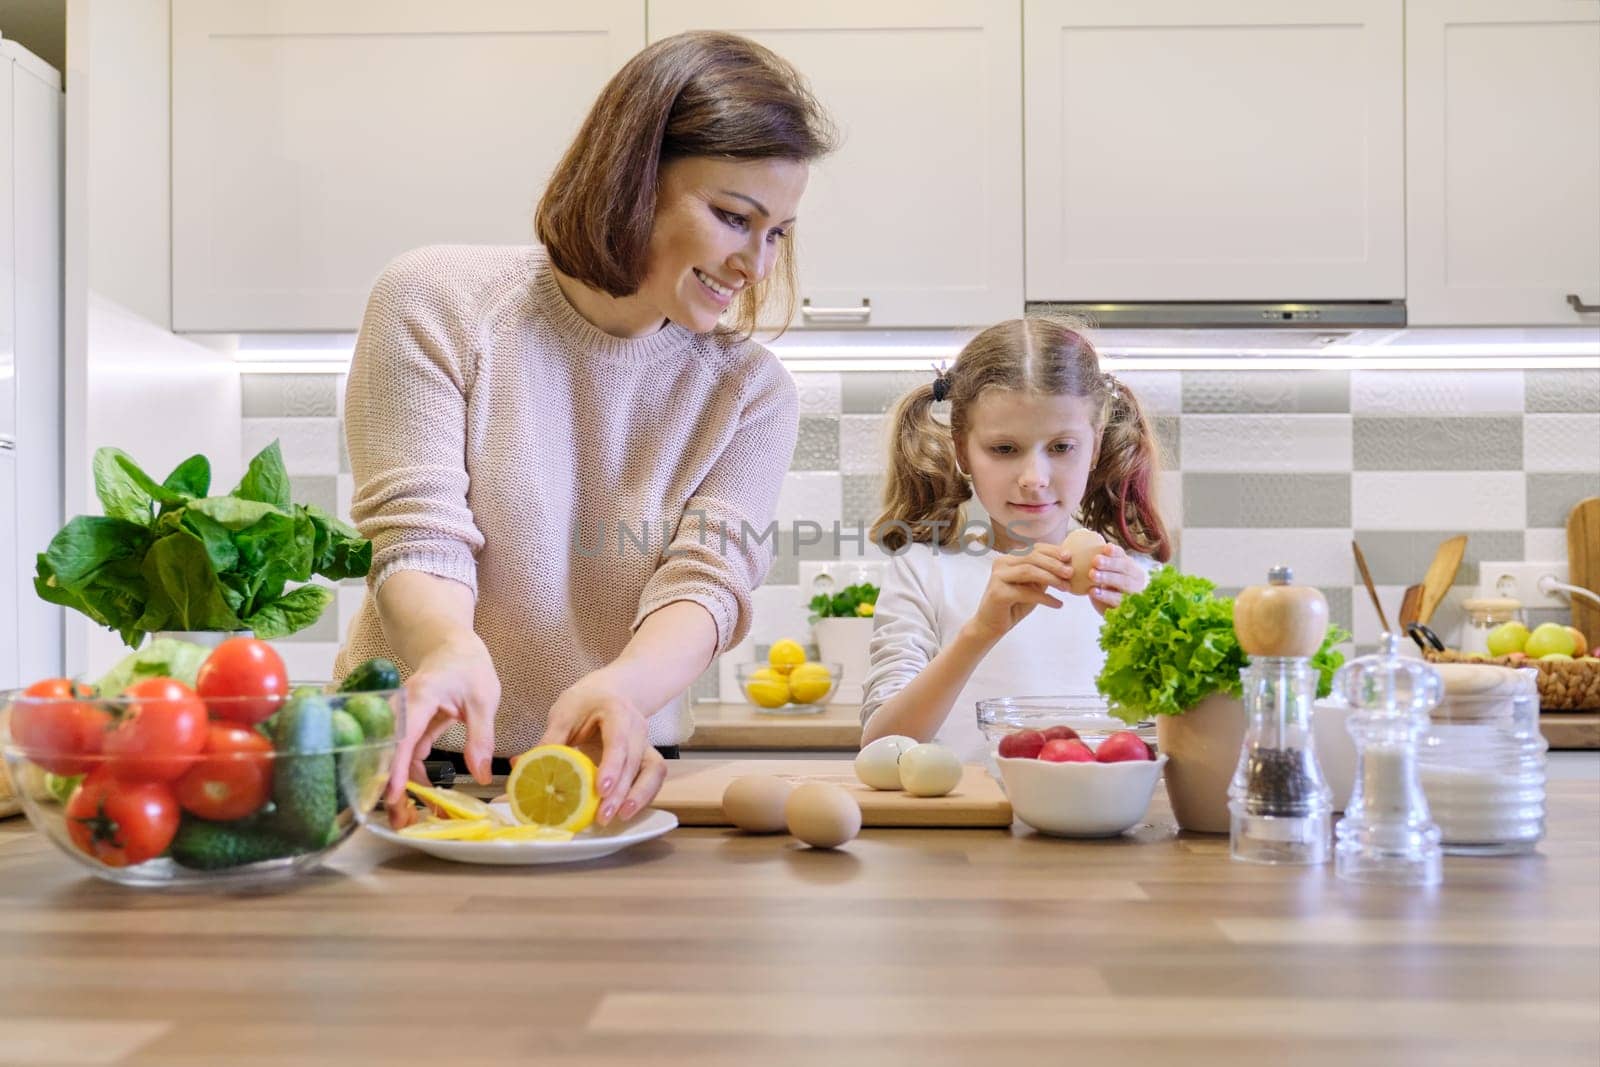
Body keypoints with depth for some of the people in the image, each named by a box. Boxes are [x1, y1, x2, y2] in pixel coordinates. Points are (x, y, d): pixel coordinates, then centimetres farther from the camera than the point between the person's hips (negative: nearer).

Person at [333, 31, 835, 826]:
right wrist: (454, 649, -33)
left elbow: (706, 582, -11)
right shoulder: (435, 303, -4)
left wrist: (618, 689, -33)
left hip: (608, 774, 1)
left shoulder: (752, 394, 1)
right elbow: (418, 536, -10)